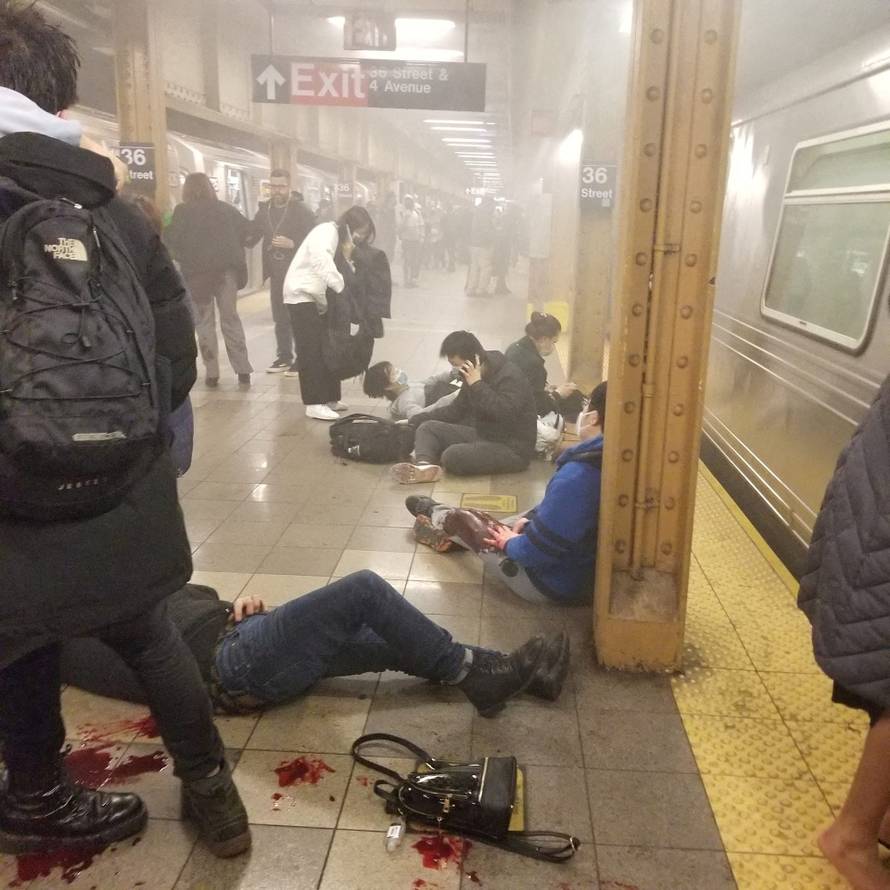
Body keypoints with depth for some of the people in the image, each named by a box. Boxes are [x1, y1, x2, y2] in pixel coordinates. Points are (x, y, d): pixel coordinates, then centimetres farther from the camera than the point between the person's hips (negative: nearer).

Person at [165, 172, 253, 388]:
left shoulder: (183, 211, -3)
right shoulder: (225, 208, 7)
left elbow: (172, 238, -12)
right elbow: (245, 228, 4)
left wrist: (184, 258, 3)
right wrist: (232, 253, 10)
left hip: (198, 272, -3)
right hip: (227, 269, 3)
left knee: (204, 322, 7)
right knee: (231, 318, 10)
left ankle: (212, 373, 4)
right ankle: (243, 370, 5)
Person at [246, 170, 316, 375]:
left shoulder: (302, 211, -9)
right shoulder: (264, 210, 7)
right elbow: (251, 236, 6)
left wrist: (292, 244, -26)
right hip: (276, 273, 6)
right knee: (280, 318, 12)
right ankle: (284, 357, 23)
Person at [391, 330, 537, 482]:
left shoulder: (510, 376, -18)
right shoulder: (472, 375, 7)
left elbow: (506, 414, -34)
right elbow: (456, 410, 17)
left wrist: (477, 385, -27)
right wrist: (414, 420, 11)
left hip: (513, 448, -9)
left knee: (452, 456, -34)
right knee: (427, 427, -5)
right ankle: (425, 466, -32)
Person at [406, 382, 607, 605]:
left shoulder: (579, 473, -33)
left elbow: (539, 549, -30)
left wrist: (510, 543, -11)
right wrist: (529, 519, 3)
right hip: (590, 572, 7)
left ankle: (436, 515, 48)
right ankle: (440, 517, 47)